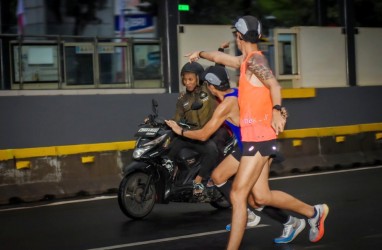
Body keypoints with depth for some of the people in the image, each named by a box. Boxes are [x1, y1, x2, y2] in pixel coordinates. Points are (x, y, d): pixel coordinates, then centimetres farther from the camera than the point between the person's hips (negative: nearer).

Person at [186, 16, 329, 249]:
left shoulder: (255, 59, -11)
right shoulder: (247, 60, 16)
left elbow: (274, 85, -28)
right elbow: (221, 57, 35)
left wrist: (276, 110, -42)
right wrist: (201, 53, 50)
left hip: (258, 136, -9)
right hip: (257, 136, 9)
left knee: (238, 194, -10)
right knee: (261, 196, 11)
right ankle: (313, 212, 22)